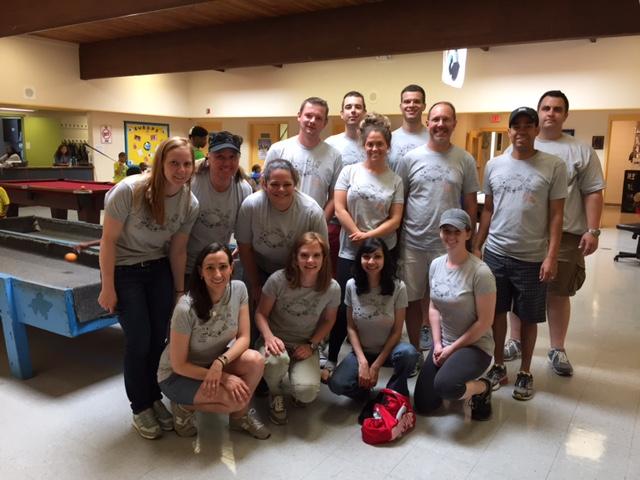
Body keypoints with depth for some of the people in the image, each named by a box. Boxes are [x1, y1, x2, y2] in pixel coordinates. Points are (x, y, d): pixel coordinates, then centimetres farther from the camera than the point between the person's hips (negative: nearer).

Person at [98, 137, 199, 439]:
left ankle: (154, 397, 29)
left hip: (159, 269, 4)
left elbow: (177, 250, -1)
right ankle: (140, 407, 19)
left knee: (159, 338, 5)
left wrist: (179, 291, 3)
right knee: (139, 341, -3)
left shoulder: (190, 204, -12)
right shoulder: (129, 191, -26)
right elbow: (108, 240, -17)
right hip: (124, 270, -4)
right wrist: (108, 288, -13)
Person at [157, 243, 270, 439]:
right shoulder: (186, 309, -29)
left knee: (255, 360, -24)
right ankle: (185, 406, 2)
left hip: (216, 361, 5)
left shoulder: (238, 289, -15)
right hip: (176, 375, -5)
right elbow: (178, 365, -20)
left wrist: (220, 362, -30)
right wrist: (224, 378, -21)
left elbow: (244, 338, -12)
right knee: (236, 399, -27)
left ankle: (240, 416, 3)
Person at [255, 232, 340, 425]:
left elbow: (328, 320, 4)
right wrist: (269, 337, -26)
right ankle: (275, 394, 0)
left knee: (307, 393, -25)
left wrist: (311, 344, -8)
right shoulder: (278, 280, -19)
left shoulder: (332, 288, -13)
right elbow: (261, 313, -8)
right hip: (277, 342, -1)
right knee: (277, 360, -38)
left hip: (305, 346, 1)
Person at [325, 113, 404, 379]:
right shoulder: (350, 171, 4)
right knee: (344, 307, 2)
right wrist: (358, 234, -10)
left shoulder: (395, 180, 5)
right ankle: (331, 359, 17)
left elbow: (395, 219, -1)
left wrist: (369, 235, -13)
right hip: (350, 251, -1)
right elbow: (339, 208, -3)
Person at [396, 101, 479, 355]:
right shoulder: (410, 158, 0)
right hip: (412, 243, 0)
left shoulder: (465, 160, 2)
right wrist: (396, 238, 1)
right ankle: (414, 352, 26)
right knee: (412, 300, 9)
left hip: (449, 244, 0)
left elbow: (471, 204, 6)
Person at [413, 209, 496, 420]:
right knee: (423, 405, 4)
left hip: (475, 345, -6)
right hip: (443, 344, 6)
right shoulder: (436, 265, -1)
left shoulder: (480, 272, -21)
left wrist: (452, 348, -13)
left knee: (443, 386, -33)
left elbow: (484, 322, -17)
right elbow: (433, 308, 6)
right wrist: (437, 344, -4)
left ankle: (482, 388, 0)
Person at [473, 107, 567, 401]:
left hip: (533, 258, -2)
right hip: (496, 253, 3)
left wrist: (552, 256, -10)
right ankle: (498, 366, 28)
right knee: (497, 312, 11)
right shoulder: (494, 165, 5)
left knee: (529, 317, 9)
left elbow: (556, 215, -5)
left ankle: (525, 372, 26)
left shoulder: (553, 166, -4)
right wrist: (477, 247, 7)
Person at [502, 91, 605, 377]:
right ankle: (516, 342, 26)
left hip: (566, 235, -1)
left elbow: (593, 193, 0)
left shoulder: (581, 152, 3)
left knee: (558, 293, 7)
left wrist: (592, 230, -8)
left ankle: (557, 350, 23)